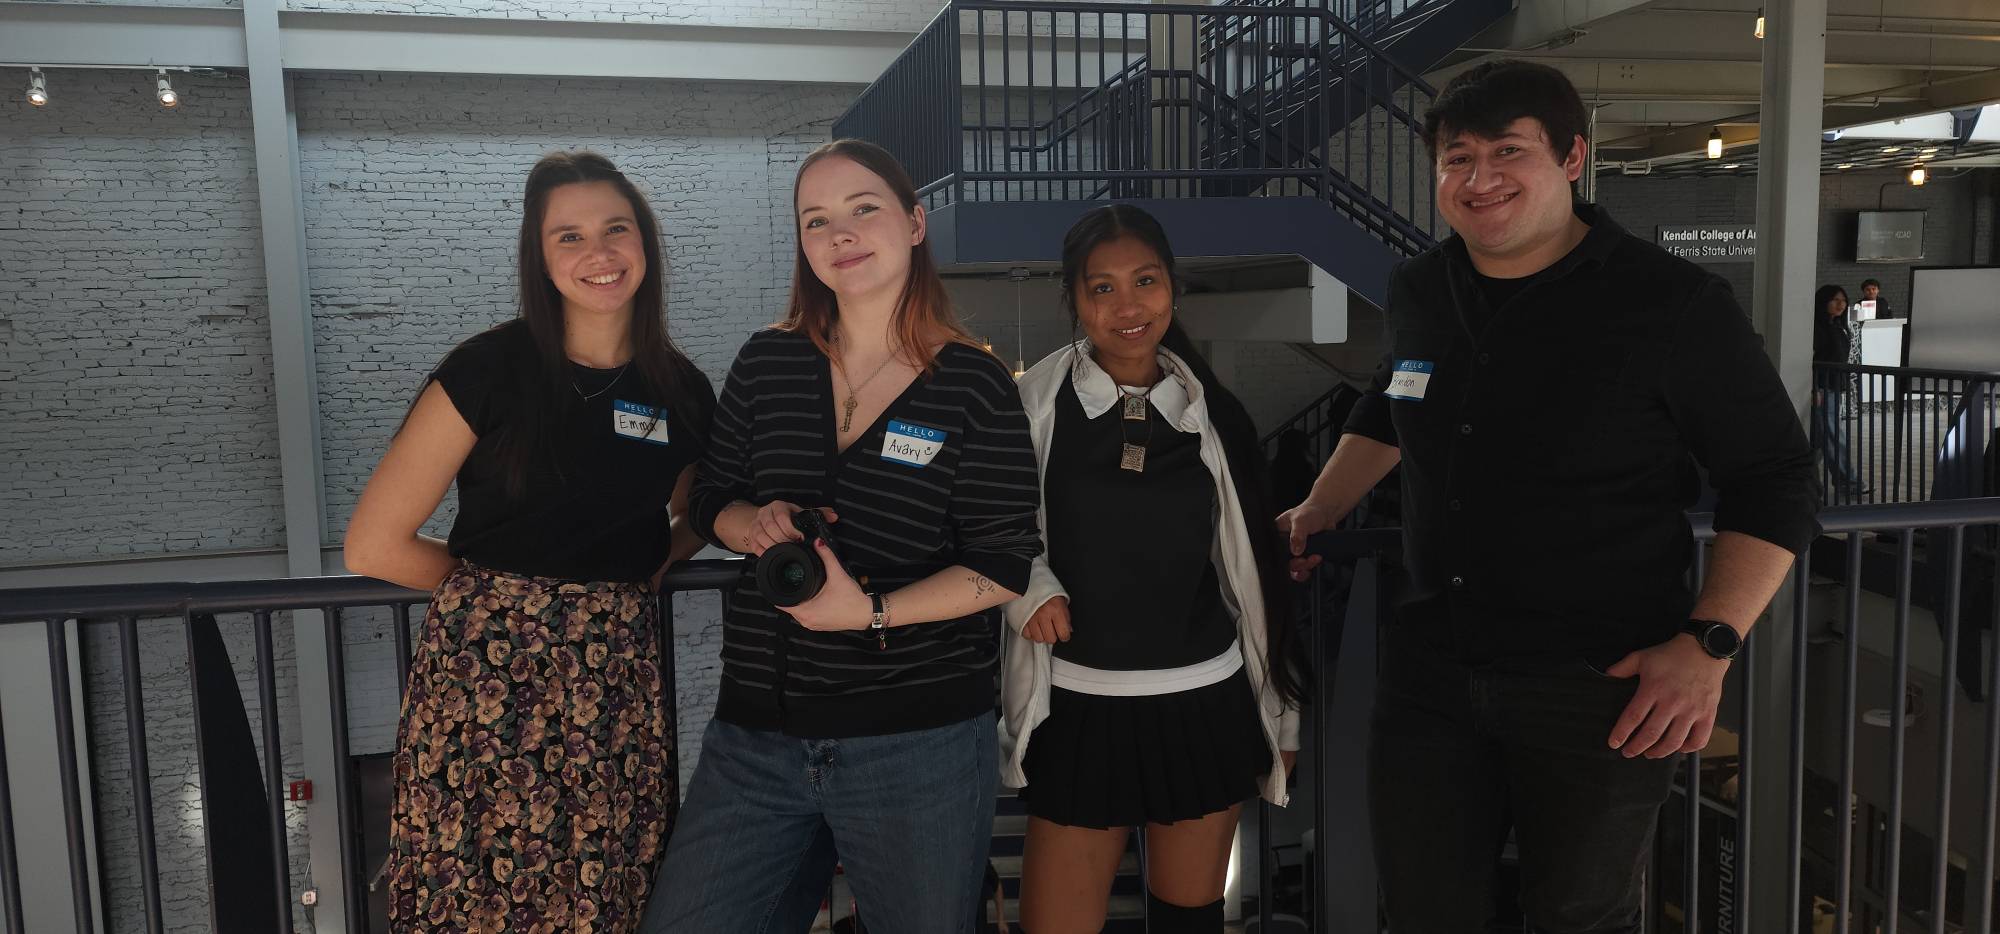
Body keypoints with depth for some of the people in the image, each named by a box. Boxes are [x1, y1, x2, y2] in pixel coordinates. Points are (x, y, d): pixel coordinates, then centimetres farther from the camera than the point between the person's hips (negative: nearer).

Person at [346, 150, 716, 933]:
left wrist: (635, 576, 5)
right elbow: (374, 545, -5)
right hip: (486, 675, -3)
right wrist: (497, 590, 5)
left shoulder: (684, 393, 4)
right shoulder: (490, 369, -7)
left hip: (617, 686, 3)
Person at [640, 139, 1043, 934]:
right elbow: (710, 503, 13)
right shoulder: (766, 364, 5)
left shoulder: (975, 386, -6)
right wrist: (757, 525, -10)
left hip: (921, 740, -3)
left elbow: (1004, 567, -7)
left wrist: (873, 613, -20)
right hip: (757, 732, 3)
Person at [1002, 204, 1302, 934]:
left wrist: (1280, 715, 12)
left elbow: (1251, 571, 8)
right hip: (1079, 709, -2)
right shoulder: (1033, 401, -6)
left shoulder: (1214, 411, 1)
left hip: (1204, 706, 2)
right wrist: (1025, 587, -17)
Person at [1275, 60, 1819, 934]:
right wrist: (1313, 517, 21)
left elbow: (1773, 482, -8)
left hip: (1599, 688, -4)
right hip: (1429, 667, 5)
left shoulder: (1672, 303, -13)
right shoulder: (1417, 292, 4)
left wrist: (1708, 645, -16)